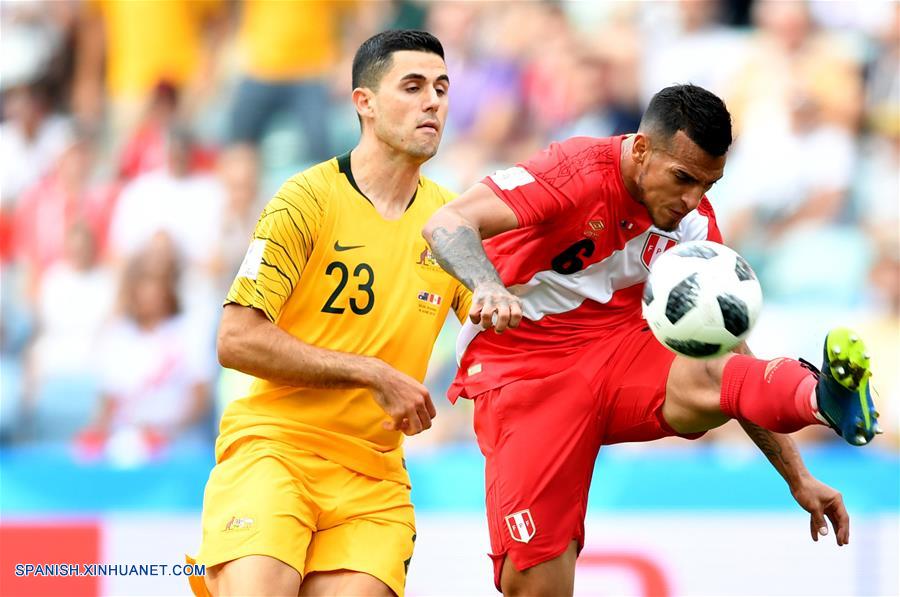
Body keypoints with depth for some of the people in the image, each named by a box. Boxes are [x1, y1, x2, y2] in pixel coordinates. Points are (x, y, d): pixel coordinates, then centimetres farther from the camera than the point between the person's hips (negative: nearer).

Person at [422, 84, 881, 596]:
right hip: (523, 374, -3)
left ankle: (826, 397, -61)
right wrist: (488, 287, -52)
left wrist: (798, 477, 1)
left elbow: (728, 353, 6)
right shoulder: (578, 173, -17)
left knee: (708, 380, -33)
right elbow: (447, 224, -29)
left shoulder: (694, 222, 1)